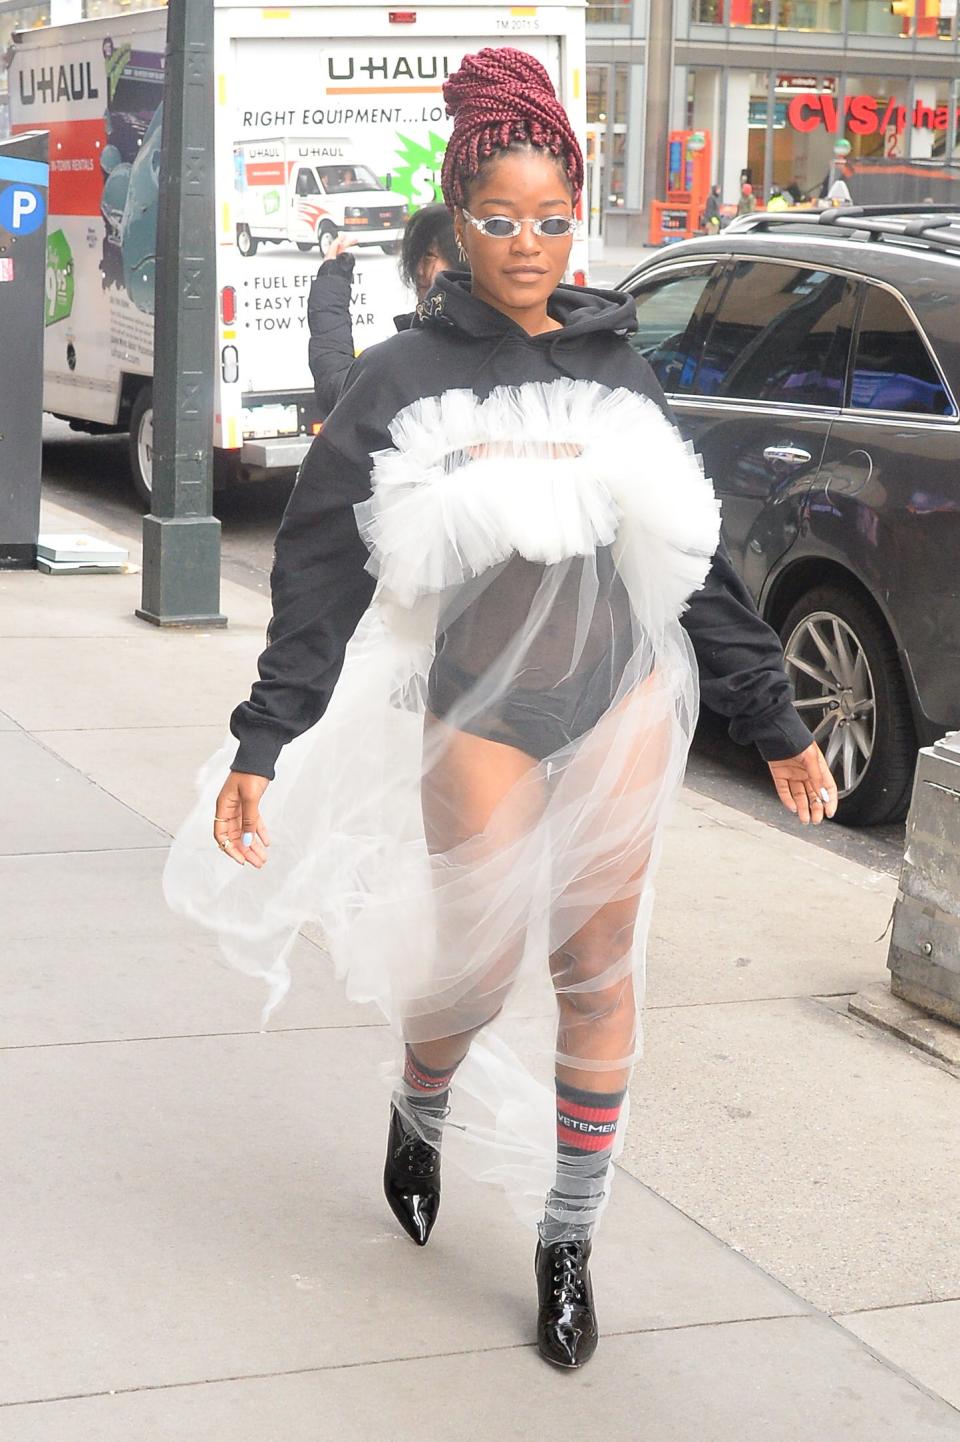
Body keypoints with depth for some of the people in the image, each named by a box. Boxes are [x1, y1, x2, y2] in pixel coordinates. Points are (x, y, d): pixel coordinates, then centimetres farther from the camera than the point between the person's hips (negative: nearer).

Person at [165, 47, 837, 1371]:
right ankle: (420, 1113, 38)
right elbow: (321, 571, -5)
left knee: (599, 967, 3)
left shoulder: (618, 370, 6)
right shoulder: (404, 380, -4)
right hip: (479, 707, -2)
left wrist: (779, 729, 12)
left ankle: (569, 1244, 16)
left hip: (623, 692, 2)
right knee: (482, 969, 2)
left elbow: (698, 562, 11)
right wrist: (262, 749, -12)